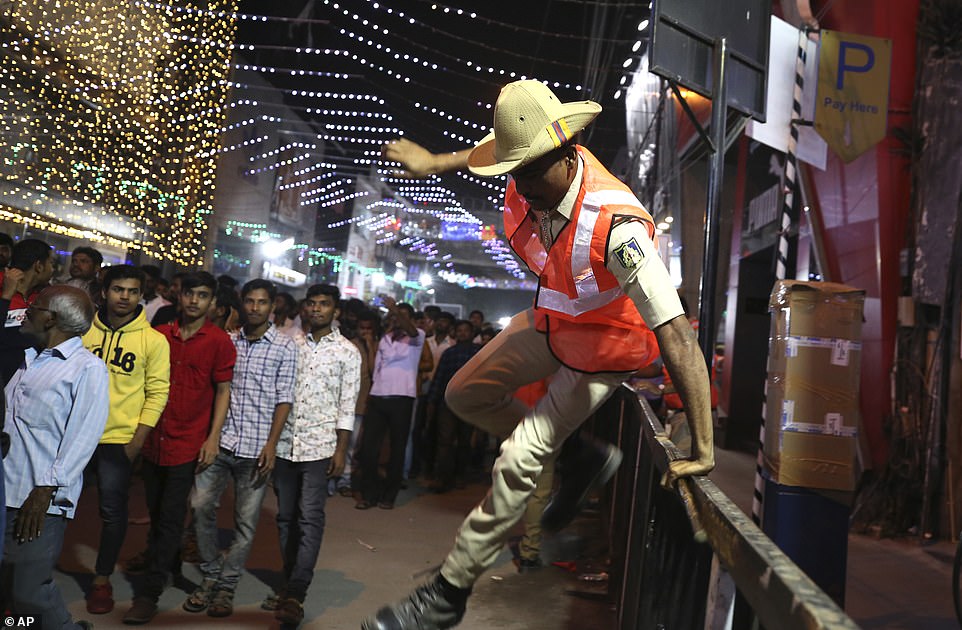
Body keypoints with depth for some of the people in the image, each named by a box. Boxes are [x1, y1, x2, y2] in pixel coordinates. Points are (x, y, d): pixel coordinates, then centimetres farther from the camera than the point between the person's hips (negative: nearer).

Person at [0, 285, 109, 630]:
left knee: (28, 591, -3)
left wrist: (45, 491, -17)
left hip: (39, 499, -7)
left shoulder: (88, 368, -8)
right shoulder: (30, 360, 16)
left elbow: (83, 437, -13)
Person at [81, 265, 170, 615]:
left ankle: (102, 579, 21)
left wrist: (137, 441, -10)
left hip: (119, 438, -3)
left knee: (113, 510, 3)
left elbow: (157, 393, -5)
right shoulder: (85, 331, 3)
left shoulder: (153, 340, -5)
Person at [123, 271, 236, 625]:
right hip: (154, 437, 4)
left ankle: (150, 591, 8)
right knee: (155, 506, 20)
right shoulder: (160, 336, 4)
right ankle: (160, 555, 46)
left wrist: (213, 438, -10)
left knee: (171, 515, -1)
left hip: (188, 443, -4)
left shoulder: (219, 342, -7)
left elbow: (223, 391, -4)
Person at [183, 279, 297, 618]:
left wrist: (271, 444, -10)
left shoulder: (284, 347, 0)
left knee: (246, 520, 3)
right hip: (220, 440, 3)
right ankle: (211, 575, 18)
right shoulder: (229, 342, 9)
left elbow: (284, 399, -3)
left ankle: (226, 585, 18)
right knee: (201, 505, -1)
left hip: (256, 448, -3)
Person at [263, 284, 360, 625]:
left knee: (310, 518, -8)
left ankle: (295, 594, -7)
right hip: (285, 443, 4)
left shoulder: (347, 352, 0)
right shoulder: (293, 345, 10)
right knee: (286, 516, 9)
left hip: (319, 445, -4)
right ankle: (290, 581, 20)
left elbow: (347, 405, -2)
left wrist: (341, 450, -8)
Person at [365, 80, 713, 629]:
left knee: (519, 460, -13)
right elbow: (498, 152, 8)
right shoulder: (533, 175, -21)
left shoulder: (616, 227, -42)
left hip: (604, 346, -7)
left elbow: (678, 337, -44)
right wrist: (435, 162, 16)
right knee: (466, 395, 16)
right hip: (552, 321, 8)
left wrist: (703, 451, -45)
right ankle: (583, 459, 22)